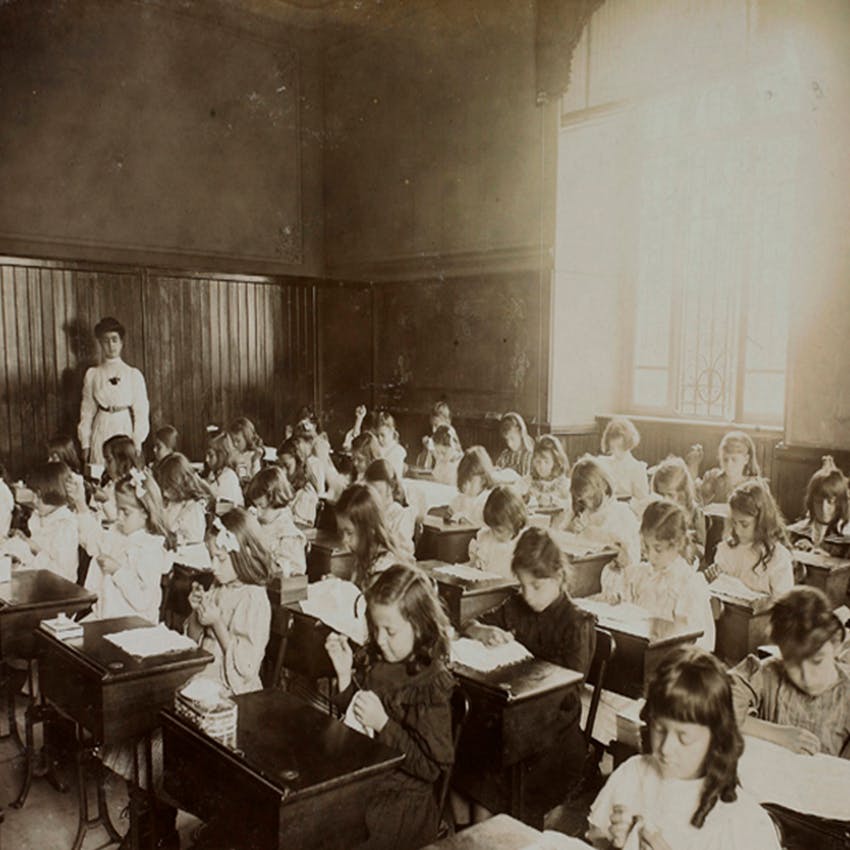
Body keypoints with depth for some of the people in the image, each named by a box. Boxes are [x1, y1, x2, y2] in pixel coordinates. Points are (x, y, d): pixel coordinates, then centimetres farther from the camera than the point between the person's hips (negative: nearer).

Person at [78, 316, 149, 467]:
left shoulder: (133, 374, 2)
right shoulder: (92, 374, 6)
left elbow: (141, 411, 1)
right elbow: (87, 411, 8)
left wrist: (137, 443, -5)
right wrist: (85, 444, 4)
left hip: (125, 428, -1)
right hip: (101, 431, 1)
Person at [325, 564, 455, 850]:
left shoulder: (432, 683, -15)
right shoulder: (372, 661, 3)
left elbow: (433, 767, -15)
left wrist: (383, 724, -23)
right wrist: (344, 675, -3)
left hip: (400, 802, -6)